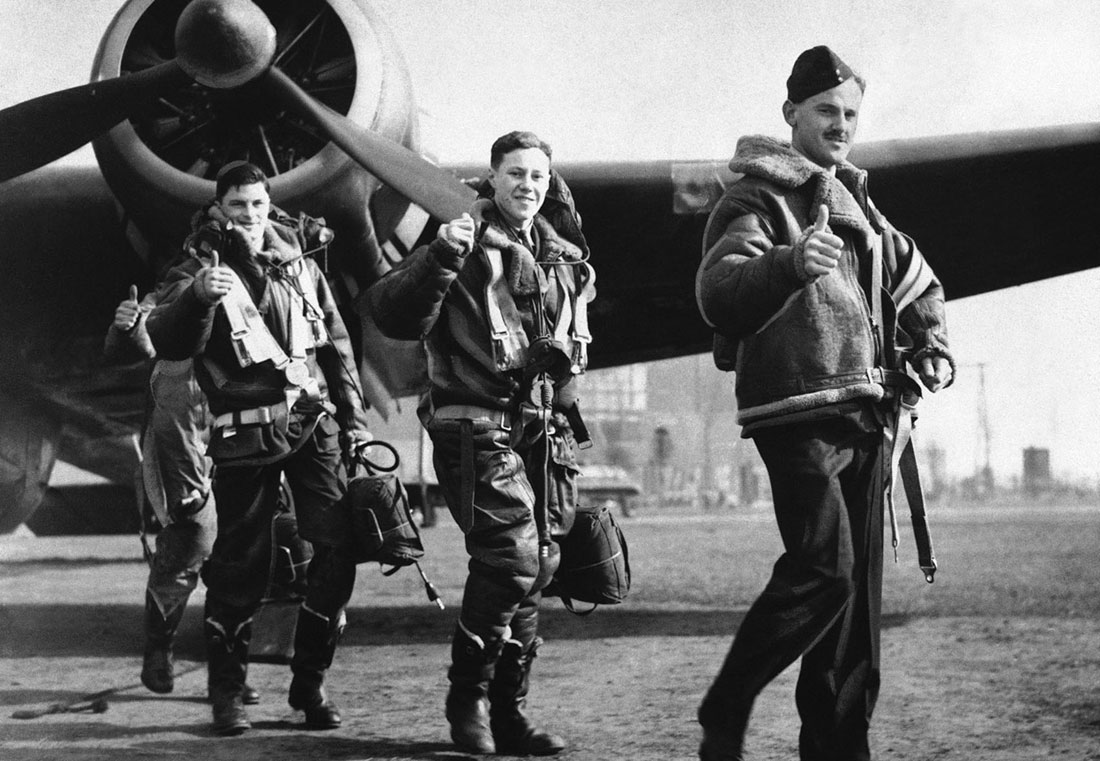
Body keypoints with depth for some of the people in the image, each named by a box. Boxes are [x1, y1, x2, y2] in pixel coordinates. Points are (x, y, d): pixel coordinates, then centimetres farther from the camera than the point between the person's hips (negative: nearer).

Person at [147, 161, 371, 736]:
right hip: (246, 433, -3)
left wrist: (354, 419, 15)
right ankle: (227, 691, 15)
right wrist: (197, 297, -35)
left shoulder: (299, 261, 13)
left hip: (315, 421, 4)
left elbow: (336, 344, 19)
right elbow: (167, 343, -16)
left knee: (338, 547, -5)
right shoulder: (199, 269, 0)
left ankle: (309, 683, 8)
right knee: (240, 565, 0)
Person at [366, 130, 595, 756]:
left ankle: (508, 710, 14)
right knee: (511, 555, -17)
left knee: (539, 565, 5)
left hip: (548, 428, 7)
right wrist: (440, 257, -26)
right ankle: (469, 698, 0)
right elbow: (395, 317, -16)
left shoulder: (566, 257, 15)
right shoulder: (467, 245, -4)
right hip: (479, 427, -6)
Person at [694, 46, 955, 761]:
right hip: (799, 413, -8)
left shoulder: (856, 204, 21)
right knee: (822, 570, -19)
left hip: (868, 418, 8)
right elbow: (717, 293, -22)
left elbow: (919, 282, 35)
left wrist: (933, 348, 17)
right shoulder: (758, 199, -3)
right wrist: (790, 263, -40)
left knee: (859, 589, 5)